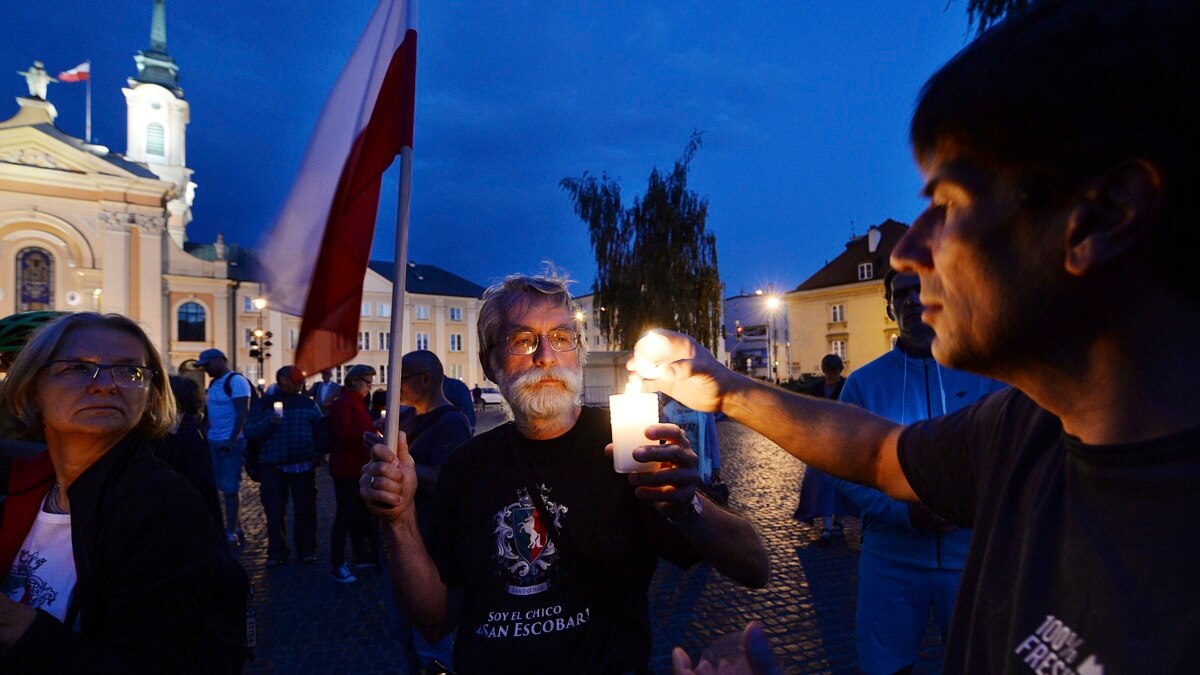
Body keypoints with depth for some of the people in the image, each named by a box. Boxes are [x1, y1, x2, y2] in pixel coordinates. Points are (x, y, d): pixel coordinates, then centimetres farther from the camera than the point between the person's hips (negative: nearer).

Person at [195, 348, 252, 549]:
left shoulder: (236, 381, -10)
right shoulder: (214, 383, 17)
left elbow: (243, 413, -17)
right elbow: (210, 410, 19)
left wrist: (232, 440, -22)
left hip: (230, 443, -8)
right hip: (214, 441, 8)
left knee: (230, 489, -4)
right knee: (226, 487, 11)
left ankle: (231, 533, 2)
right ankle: (237, 528, 20)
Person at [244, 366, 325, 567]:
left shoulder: (308, 403, 9)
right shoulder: (265, 403, 4)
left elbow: (320, 430, 11)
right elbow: (249, 432, -2)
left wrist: (317, 454, -1)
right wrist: (267, 422, -19)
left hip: (303, 466, 1)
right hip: (273, 467, -1)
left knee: (305, 510, 4)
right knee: (274, 511, 2)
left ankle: (306, 550, 15)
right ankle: (277, 551, 16)